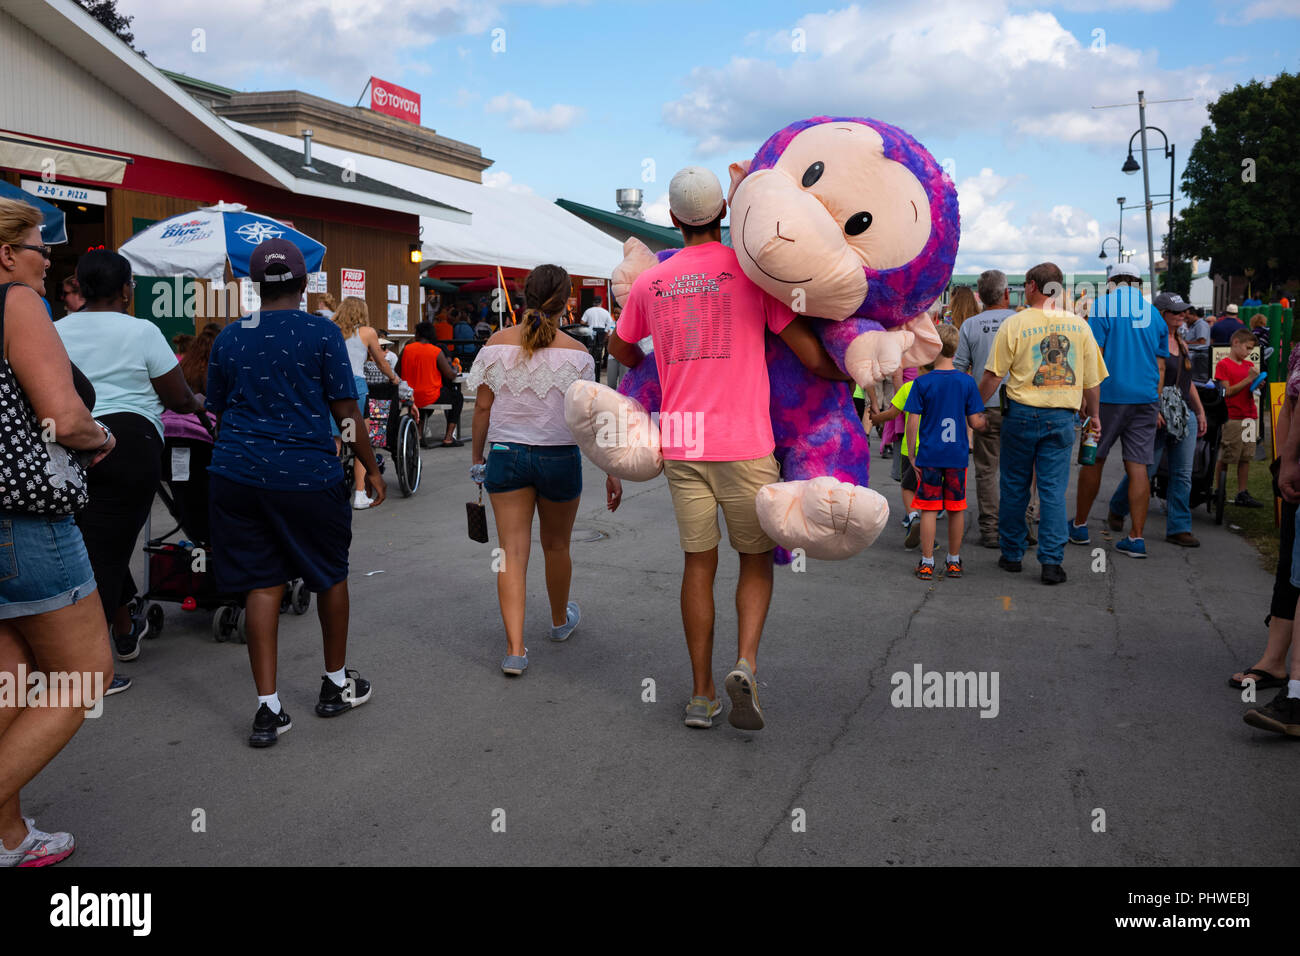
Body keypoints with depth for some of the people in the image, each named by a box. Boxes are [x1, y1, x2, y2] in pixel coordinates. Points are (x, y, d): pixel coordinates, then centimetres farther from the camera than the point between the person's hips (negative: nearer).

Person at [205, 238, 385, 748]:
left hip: (237, 473, 3)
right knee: (331, 576, 15)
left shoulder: (228, 337, 7)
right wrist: (372, 470, 4)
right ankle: (336, 684, 29)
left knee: (262, 584, 6)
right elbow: (346, 412, -6)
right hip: (307, 475, -3)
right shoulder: (322, 332, -5)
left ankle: (268, 707, 5)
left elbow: (217, 410, 15)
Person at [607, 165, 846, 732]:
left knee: (699, 563, 11)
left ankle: (702, 694, 15)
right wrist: (848, 373, 16)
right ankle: (746, 663, -9)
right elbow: (813, 358, -4)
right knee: (756, 559, 13)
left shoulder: (650, 282, 8)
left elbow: (620, 348, 25)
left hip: (681, 444, 3)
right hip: (744, 444, -3)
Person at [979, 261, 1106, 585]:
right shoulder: (1080, 325, 4)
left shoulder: (1014, 323, -6)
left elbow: (993, 376, -6)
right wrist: (1094, 415, 22)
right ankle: (1052, 561, 1)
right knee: (1053, 489, 4)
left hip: (1022, 413, -2)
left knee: (1014, 486, 10)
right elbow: (1092, 380, 8)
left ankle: (1012, 555, 20)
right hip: (1062, 416, 2)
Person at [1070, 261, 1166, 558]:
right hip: (1146, 398, 4)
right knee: (1138, 466, 2)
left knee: (1093, 459, 8)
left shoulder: (1104, 305, -1)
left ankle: (1079, 526, 20)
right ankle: (1136, 537, 1)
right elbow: (1160, 367, 15)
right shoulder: (1154, 313, 13)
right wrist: (1156, 407, 20)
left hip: (1110, 395, -4)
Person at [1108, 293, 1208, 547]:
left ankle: (1178, 528, 8)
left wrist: (1200, 412, 22)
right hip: (1158, 415, -7)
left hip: (1185, 416, 7)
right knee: (1145, 468, -2)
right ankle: (1117, 510, 23)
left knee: (1183, 475, 3)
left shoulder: (1182, 343, 16)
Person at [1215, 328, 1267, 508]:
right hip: (1232, 417, -6)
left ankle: (1242, 494, 9)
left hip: (1250, 416, 6)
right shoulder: (1223, 364, -5)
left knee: (1246, 457, 5)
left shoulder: (1249, 365, 16)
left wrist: (1256, 385, -1)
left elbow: (1248, 390, 19)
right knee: (1225, 458, -2)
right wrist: (1248, 379, -14)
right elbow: (1227, 391, -11)